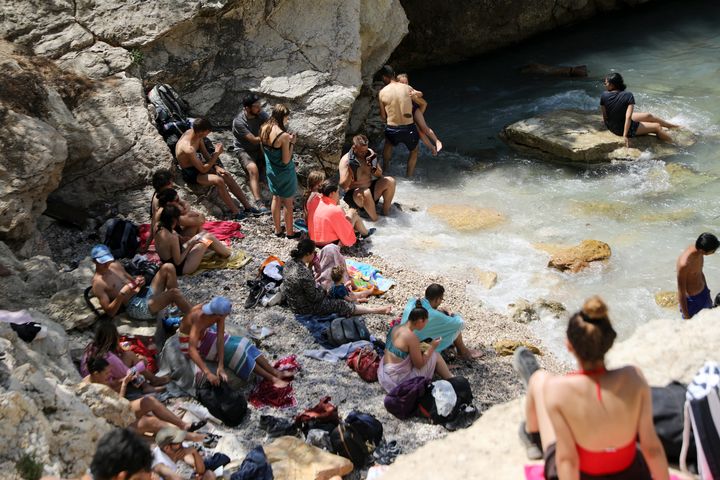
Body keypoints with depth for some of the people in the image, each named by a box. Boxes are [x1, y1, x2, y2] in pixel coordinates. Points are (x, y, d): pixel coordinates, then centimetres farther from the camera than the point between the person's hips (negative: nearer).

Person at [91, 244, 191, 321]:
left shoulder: (116, 265, 17)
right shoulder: (98, 284, -6)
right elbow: (110, 312, -11)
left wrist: (139, 281, 2)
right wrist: (121, 294, -23)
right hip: (136, 308, -9)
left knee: (168, 268, -10)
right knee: (174, 292, -27)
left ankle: (179, 312, -7)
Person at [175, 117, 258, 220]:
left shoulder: (194, 133, -8)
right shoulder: (188, 148, -35)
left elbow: (205, 153, 5)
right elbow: (203, 169, -29)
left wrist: (216, 166, -7)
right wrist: (217, 154, -25)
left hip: (198, 164, 8)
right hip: (191, 174, -8)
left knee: (227, 176, -7)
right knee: (219, 181, -29)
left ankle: (247, 206, 0)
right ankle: (235, 213, -21)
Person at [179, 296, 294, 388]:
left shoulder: (219, 312, -24)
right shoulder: (199, 318, -42)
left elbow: (220, 339, -23)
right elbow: (191, 350, -49)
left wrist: (221, 366, -31)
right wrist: (208, 373, -55)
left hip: (204, 332, 6)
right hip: (189, 339, -6)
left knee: (241, 345, -6)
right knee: (234, 351, -17)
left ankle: (276, 372, -7)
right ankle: (272, 378, -14)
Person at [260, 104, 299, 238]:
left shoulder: (264, 129, -8)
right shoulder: (284, 136, -29)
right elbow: (286, 160, -23)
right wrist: (292, 143, -15)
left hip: (271, 170, 6)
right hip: (284, 173, -6)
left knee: (276, 199, 23)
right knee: (288, 202, 12)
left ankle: (277, 230, 34)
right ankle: (289, 232, 26)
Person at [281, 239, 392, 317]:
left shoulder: (290, 262, -9)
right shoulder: (304, 274, -36)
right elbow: (314, 297, -23)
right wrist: (324, 288, -6)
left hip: (293, 302, 8)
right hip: (306, 308, -8)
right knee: (342, 305, 3)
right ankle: (375, 310, 13)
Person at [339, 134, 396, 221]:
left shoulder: (369, 153, -2)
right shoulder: (345, 160, -18)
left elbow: (380, 175, 1)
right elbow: (343, 185, -24)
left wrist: (374, 167, -21)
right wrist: (350, 170, -38)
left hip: (370, 188, 6)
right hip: (354, 193, -6)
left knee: (390, 181, -13)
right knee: (365, 193, -39)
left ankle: (386, 210, -2)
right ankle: (374, 218, -21)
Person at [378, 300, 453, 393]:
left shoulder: (396, 328, 1)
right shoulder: (411, 337, -22)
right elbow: (419, 365, -14)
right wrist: (432, 347, -4)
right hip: (399, 380, -8)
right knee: (435, 355, 2)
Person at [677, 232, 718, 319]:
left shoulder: (698, 252, -11)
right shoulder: (684, 264, -36)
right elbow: (681, 294, -26)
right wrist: (686, 317, -19)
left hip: (703, 293, 8)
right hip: (692, 300, -8)